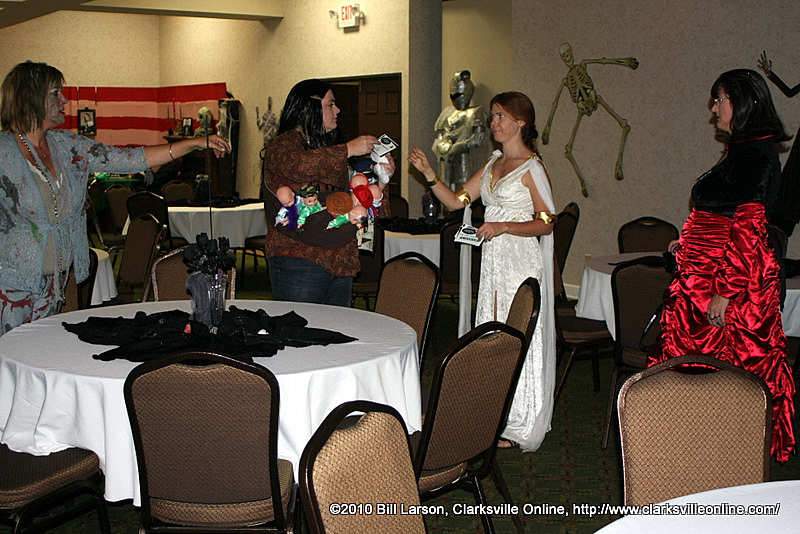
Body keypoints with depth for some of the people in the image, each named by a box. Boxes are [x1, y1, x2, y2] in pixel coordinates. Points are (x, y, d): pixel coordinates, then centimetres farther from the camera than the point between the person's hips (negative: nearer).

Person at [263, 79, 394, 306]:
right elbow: (297, 165, -29)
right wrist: (349, 149, -22)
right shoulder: (284, 143, -5)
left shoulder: (329, 146, 19)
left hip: (341, 260, 7)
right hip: (298, 260, -7)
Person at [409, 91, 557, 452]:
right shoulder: (494, 162, 14)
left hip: (520, 260, -7)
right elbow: (456, 201, 10)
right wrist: (428, 173, -1)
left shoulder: (532, 167, -8)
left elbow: (546, 222, -11)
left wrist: (503, 226, -21)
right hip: (492, 259, 8)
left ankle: (518, 428, 9)